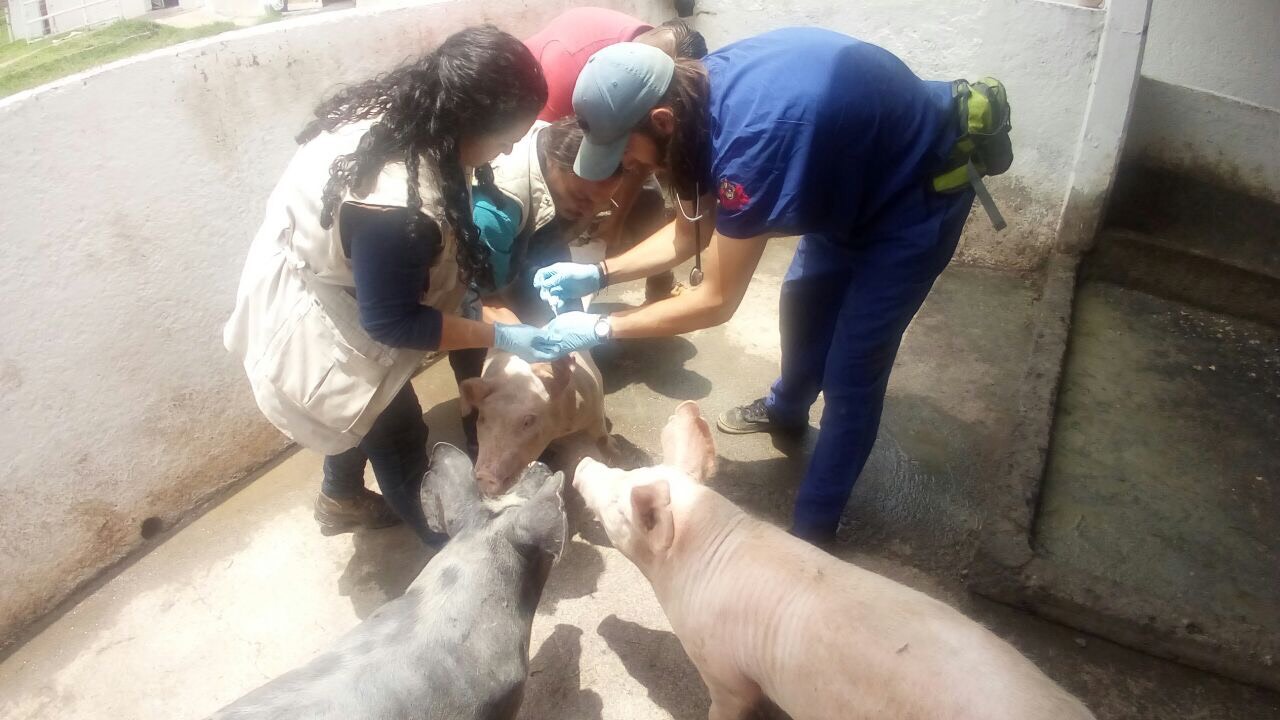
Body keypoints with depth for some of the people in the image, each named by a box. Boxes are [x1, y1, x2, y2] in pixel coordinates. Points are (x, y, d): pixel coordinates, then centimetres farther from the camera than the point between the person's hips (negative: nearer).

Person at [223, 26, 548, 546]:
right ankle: (446, 544, 34)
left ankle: (341, 499, 56)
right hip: (314, 329, -9)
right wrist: (502, 337, -23)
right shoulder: (395, 209, -41)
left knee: (371, 409, 29)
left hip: (305, 281, 9)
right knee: (400, 435, 10)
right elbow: (392, 322, -28)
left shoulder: (395, 113, -14)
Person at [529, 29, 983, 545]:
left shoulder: (750, 139, -39)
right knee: (803, 300, 23)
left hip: (920, 194, -8)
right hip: (861, 174, 9)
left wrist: (598, 328, -21)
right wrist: (598, 275, -6)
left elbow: (717, 301, -28)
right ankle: (787, 409, 51)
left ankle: (812, 527, 14)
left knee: (852, 369, -4)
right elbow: (690, 232, 1)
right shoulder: (701, 93, -12)